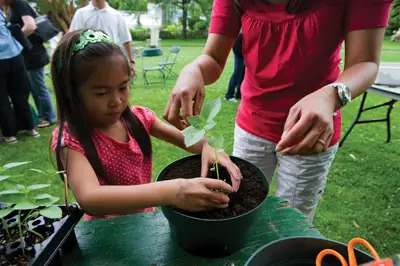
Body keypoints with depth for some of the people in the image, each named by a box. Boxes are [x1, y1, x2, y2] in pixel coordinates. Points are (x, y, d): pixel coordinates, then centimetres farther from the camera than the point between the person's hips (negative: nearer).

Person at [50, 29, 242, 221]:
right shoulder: (71, 138, -19)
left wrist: (208, 148, -27)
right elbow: (88, 198, -34)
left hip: (146, 218, 4)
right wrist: (170, 192, -45)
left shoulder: (138, 118, -6)